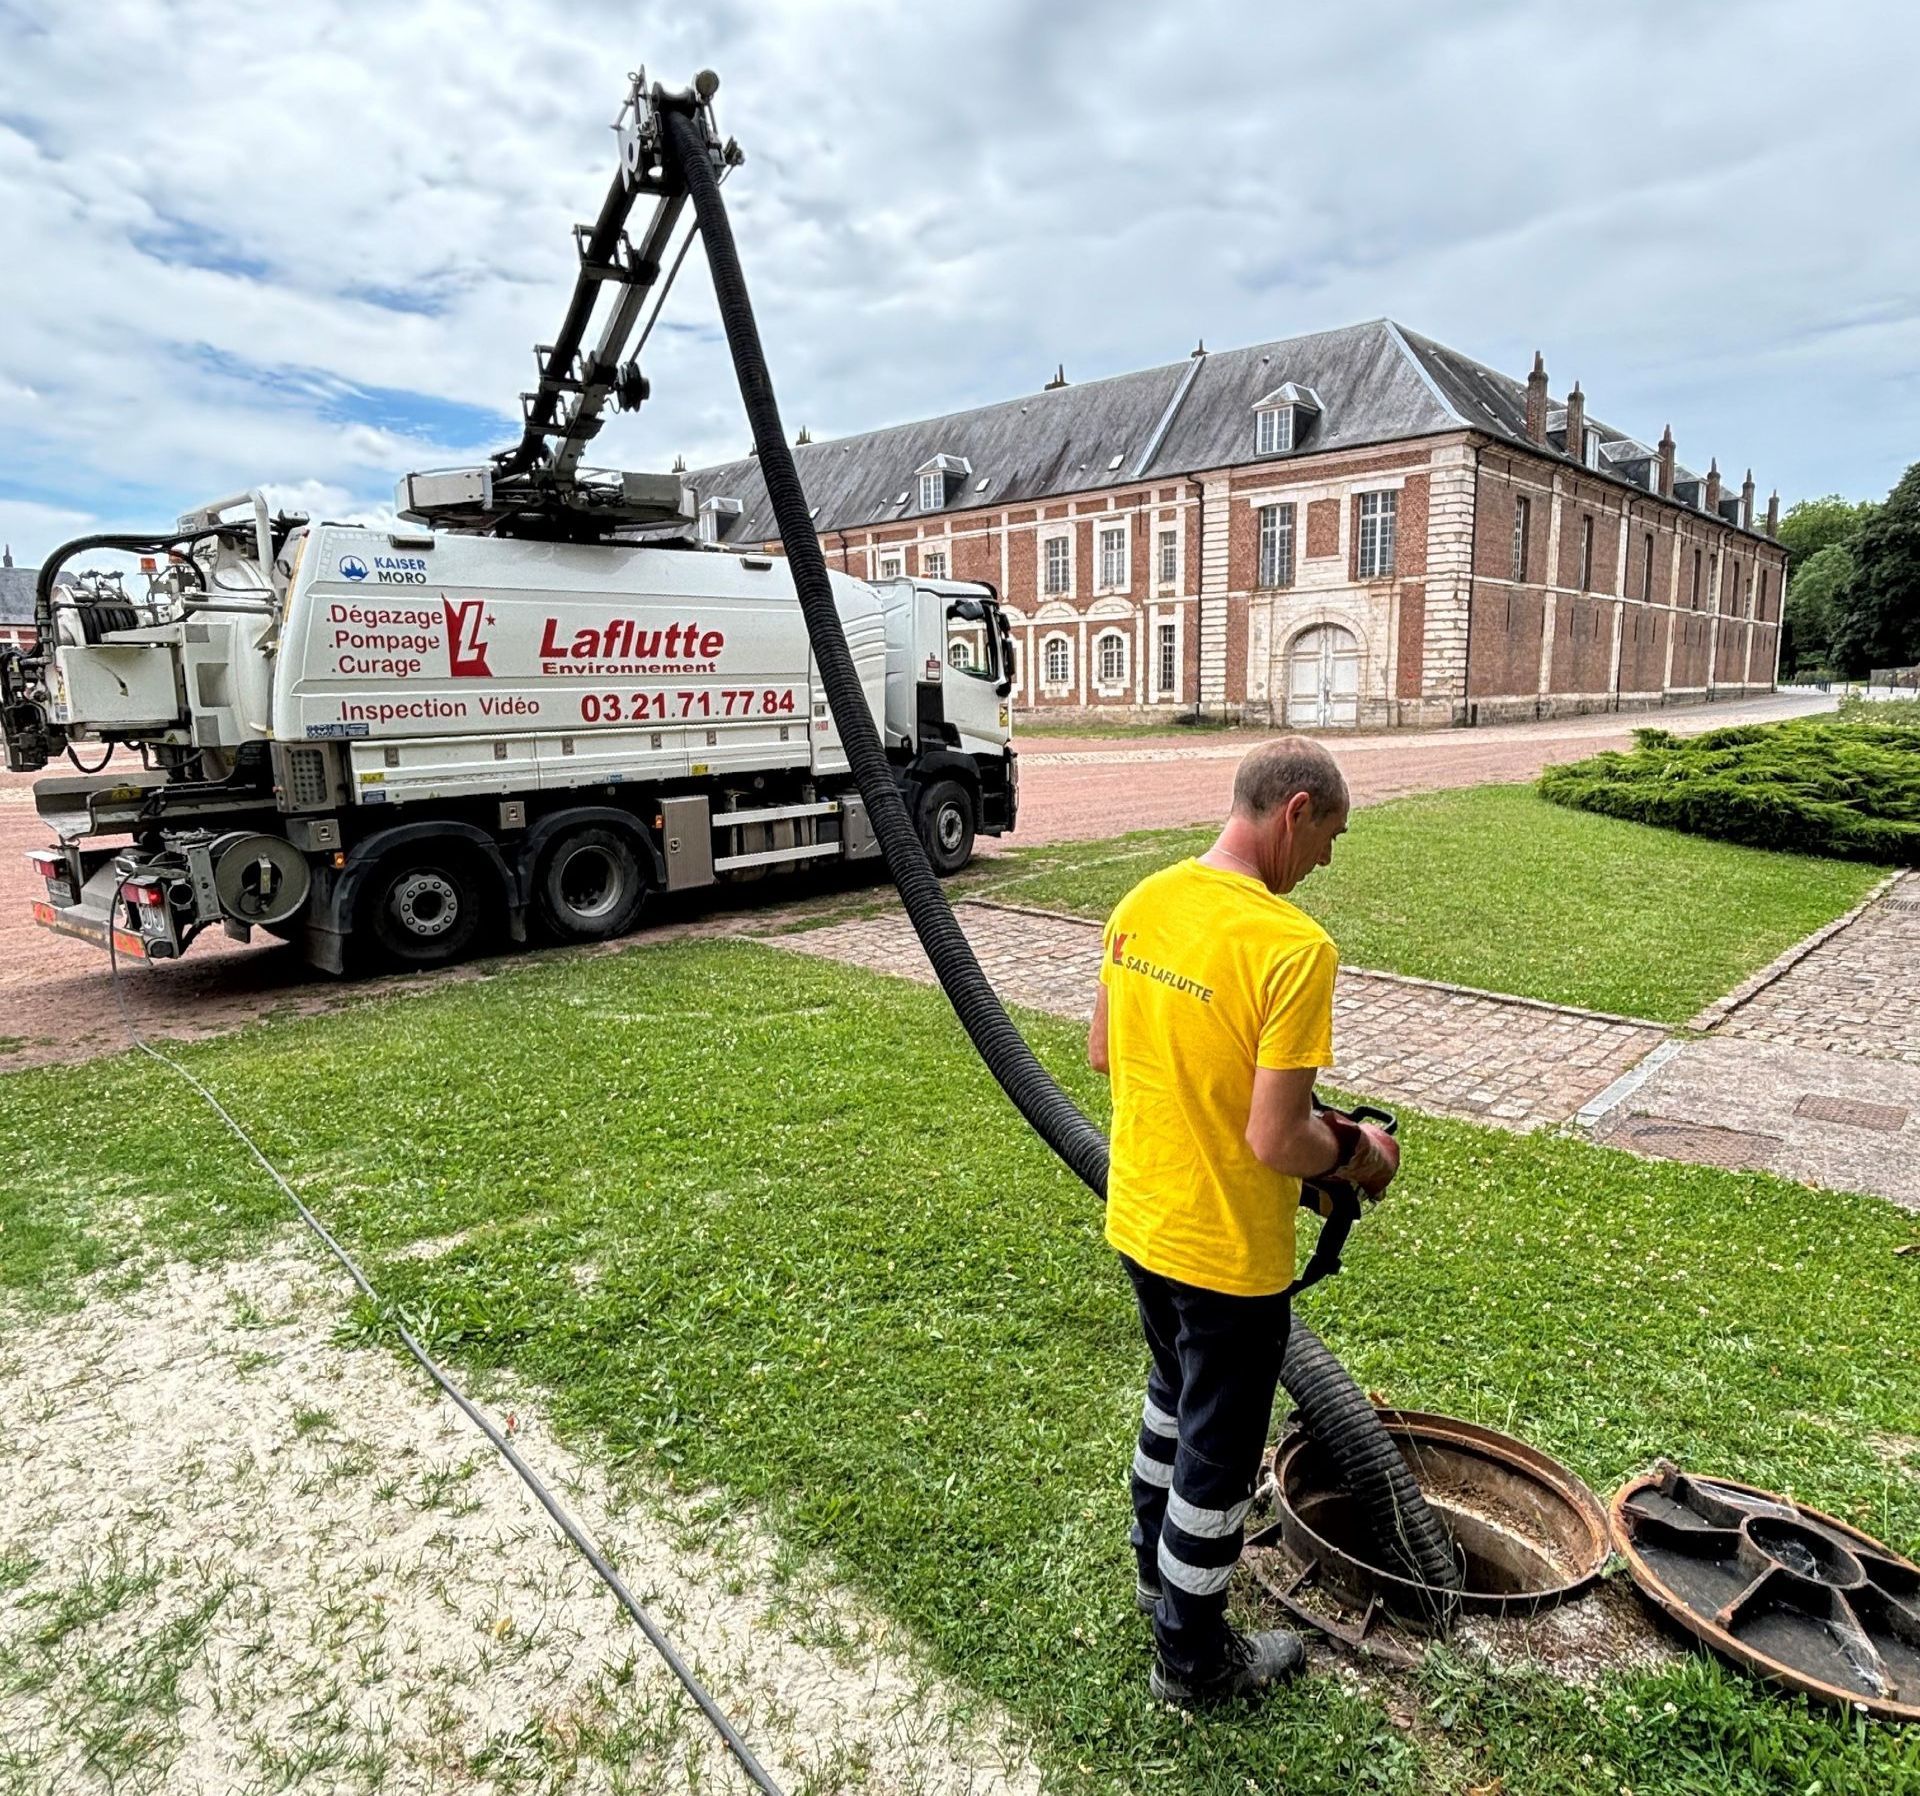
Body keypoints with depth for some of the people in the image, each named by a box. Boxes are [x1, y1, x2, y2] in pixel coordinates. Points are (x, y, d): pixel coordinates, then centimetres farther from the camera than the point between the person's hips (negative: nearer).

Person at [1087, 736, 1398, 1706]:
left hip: (1137, 1220, 7)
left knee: (1175, 1392, 31)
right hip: (1227, 1252, -7)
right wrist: (1357, 1153, -6)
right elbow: (1276, 1144, -26)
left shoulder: (1140, 904, -5)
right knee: (1218, 1451, 16)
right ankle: (1192, 1658, 38)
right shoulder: (1293, 946, -27)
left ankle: (1156, 1563, 53)